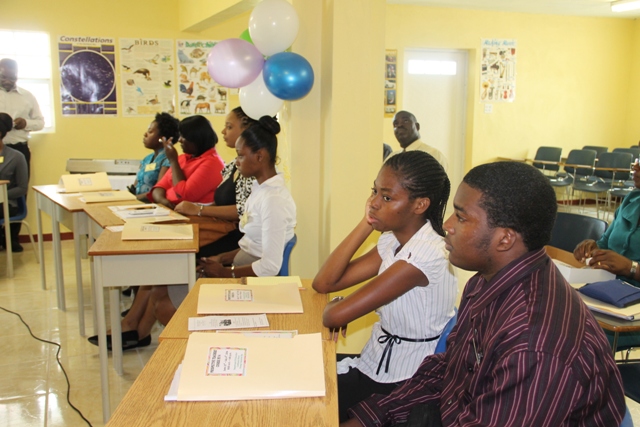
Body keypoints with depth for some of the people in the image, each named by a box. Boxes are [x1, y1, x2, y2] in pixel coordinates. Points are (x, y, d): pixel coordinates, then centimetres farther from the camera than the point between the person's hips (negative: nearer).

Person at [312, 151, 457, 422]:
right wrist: (366, 224, -8)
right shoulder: (393, 240, 1)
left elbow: (335, 316, -28)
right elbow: (324, 283, -4)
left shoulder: (427, 254, -27)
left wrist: (332, 308, -4)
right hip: (374, 366, 7)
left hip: (402, 386, -7)